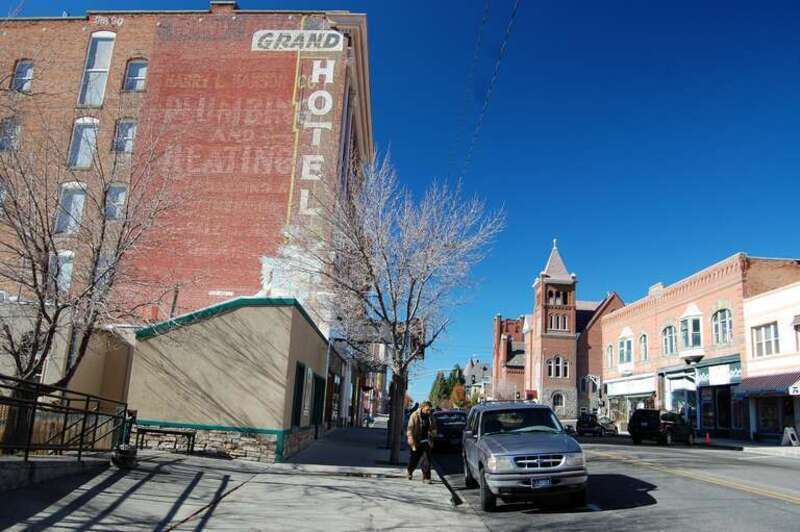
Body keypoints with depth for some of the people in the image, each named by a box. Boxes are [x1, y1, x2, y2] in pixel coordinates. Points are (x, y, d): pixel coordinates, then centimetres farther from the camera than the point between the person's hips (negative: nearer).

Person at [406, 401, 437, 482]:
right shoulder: (415, 415, -8)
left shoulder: (430, 416, 5)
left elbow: (434, 427, 18)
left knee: (427, 459, -7)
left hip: (426, 441, 2)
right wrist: (410, 438, -18)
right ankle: (410, 472, 38)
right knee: (414, 459, 11)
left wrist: (432, 433, -1)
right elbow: (410, 428, -10)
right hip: (417, 441, -2)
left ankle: (426, 477, -2)